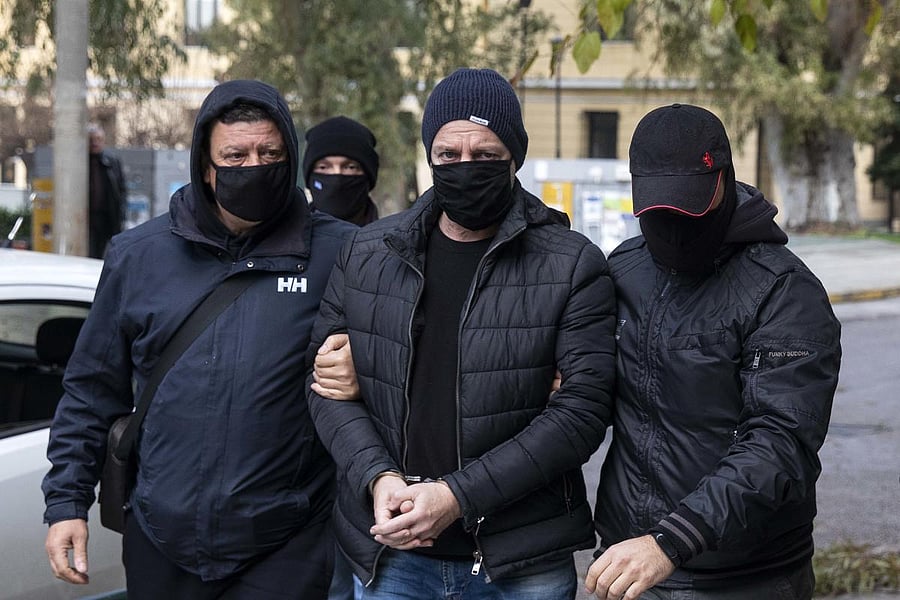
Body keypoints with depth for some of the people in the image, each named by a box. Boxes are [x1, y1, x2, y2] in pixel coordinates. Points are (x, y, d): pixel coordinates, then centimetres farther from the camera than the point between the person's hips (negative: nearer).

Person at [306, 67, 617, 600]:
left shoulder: (573, 267, -5)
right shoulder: (366, 255, 5)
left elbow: (583, 410, -11)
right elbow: (328, 382, 6)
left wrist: (459, 496, -18)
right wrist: (378, 476, -12)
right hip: (391, 557, 3)